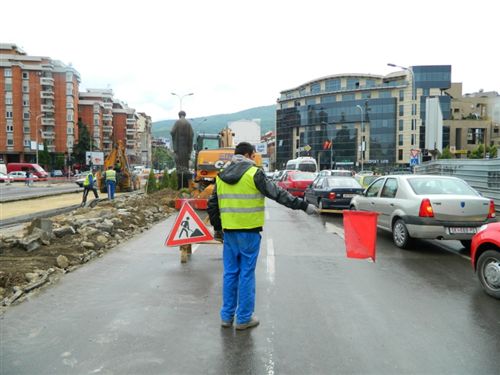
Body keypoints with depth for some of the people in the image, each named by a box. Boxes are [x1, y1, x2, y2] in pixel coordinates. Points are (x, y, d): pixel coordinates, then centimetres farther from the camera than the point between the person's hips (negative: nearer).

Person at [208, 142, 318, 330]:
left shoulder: (221, 176, 10)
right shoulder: (254, 173, -9)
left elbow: (212, 205, 14)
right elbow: (277, 193, -9)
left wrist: (216, 226, 26)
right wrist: (303, 205, -3)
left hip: (229, 232, 6)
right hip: (249, 232, -5)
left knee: (230, 273, 14)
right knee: (246, 274, 4)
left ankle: (227, 316, 21)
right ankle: (244, 318, 12)